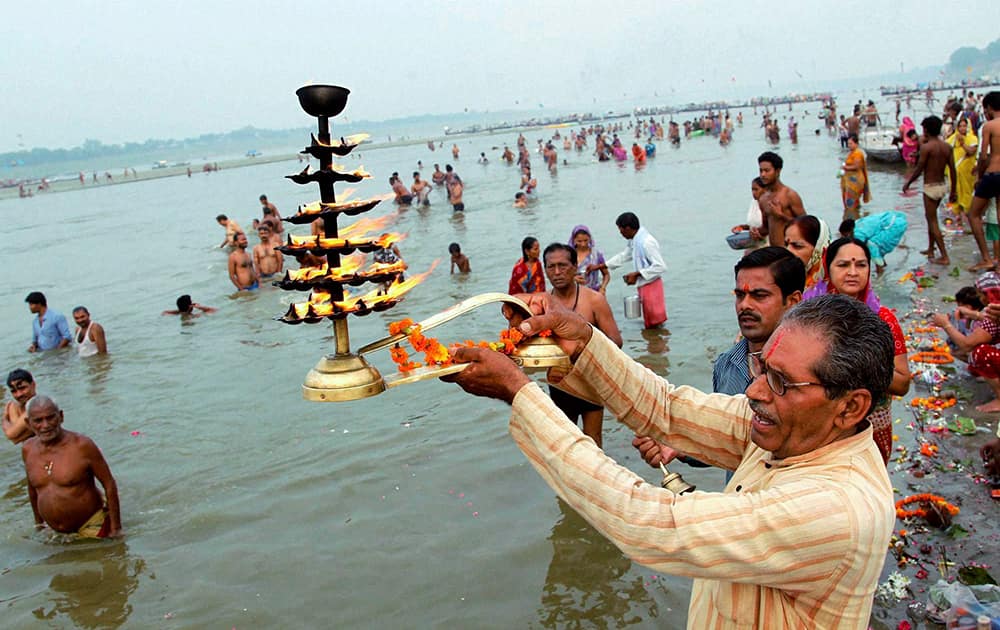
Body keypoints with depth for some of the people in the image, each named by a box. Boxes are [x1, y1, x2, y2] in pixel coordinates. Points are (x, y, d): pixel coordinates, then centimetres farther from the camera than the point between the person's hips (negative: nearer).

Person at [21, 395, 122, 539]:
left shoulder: (82, 445, -17)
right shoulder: (28, 449, -1)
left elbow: (109, 484, -14)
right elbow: (32, 487, 16)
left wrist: (116, 529, -15)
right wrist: (38, 522, 23)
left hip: (92, 526, -5)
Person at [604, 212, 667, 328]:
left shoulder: (647, 242, -23)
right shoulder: (633, 241, 6)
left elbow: (660, 266, -25)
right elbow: (624, 256, 21)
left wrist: (636, 274, -20)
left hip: (651, 285, -10)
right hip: (643, 285, 10)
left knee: (655, 321, -2)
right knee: (649, 324, 19)